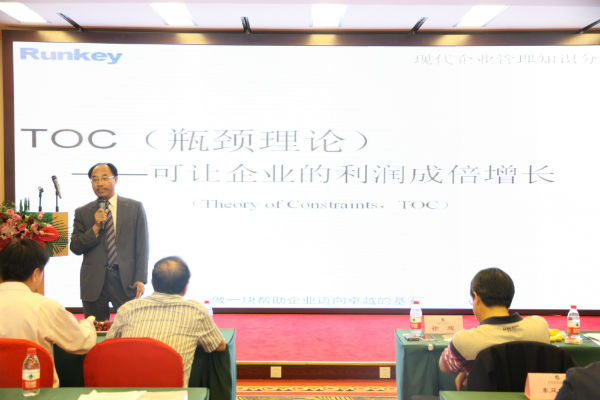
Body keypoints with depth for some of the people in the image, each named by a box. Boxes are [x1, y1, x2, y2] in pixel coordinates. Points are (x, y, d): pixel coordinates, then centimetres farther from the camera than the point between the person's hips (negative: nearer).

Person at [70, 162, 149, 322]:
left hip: (125, 279, -1)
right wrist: (96, 227, -10)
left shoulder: (135, 208, 6)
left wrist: (140, 279, -5)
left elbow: (142, 245, 3)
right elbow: (75, 247, 4)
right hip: (94, 283, 1)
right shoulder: (82, 213, 9)